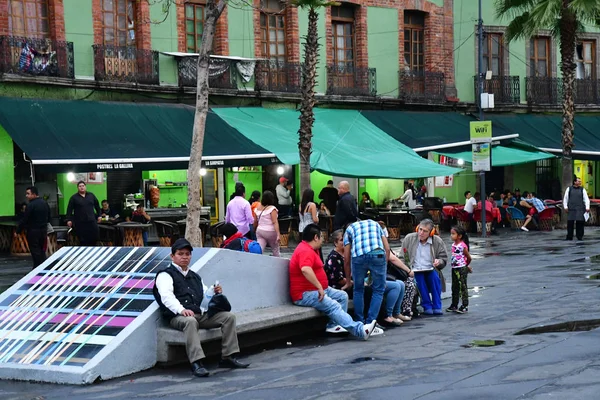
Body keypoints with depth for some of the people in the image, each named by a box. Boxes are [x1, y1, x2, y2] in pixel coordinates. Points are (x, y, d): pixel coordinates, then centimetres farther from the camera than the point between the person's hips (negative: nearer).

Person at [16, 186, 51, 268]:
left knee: (35, 252, -2)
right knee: (42, 251, 14)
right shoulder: (45, 204, 9)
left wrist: (17, 231, -7)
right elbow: (48, 218, 18)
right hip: (44, 230, 7)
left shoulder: (31, 205, -17)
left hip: (33, 231, -7)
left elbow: (24, 220, -15)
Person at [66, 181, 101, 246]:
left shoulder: (91, 195, 12)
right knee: (83, 241, -3)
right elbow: (69, 209, 0)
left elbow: (97, 205, 19)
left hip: (91, 221, 3)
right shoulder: (74, 198, 3)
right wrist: (69, 220, -7)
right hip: (80, 223, -3)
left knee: (94, 238, -1)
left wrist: (99, 215, 16)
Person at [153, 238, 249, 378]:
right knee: (190, 322, -40)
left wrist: (216, 293, 7)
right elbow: (166, 296, -12)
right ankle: (196, 364, -48)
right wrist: (181, 309, -30)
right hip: (177, 317, -7)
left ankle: (227, 357, -13)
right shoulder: (165, 275, 7)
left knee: (228, 316, -9)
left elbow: (206, 296, 33)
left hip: (200, 315, 7)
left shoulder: (195, 277, 31)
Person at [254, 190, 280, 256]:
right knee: (275, 250, 15)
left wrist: (255, 230, 27)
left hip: (260, 231, 4)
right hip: (270, 231, -4)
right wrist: (278, 234, -22)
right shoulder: (272, 208, -12)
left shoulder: (258, 208, 5)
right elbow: (275, 222, -19)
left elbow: (255, 221, 11)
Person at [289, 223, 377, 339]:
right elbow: (305, 269, -38)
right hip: (304, 294, -11)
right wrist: (319, 287, -34)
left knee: (342, 296, 6)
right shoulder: (305, 251, -18)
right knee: (332, 305, -26)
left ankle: (334, 325, -7)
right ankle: (360, 330, -36)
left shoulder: (310, 249, 18)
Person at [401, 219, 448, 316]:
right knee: (419, 277, -33)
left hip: (431, 270, 1)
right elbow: (403, 257, 8)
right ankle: (427, 307, -23)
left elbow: (444, 259, 9)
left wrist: (439, 262, -15)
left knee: (435, 276, -32)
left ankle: (437, 307, -21)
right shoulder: (409, 239, 3)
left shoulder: (437, 241, 3)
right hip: (415, 271, 0)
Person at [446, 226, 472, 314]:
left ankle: (465, 306, 4)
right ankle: (454, 305, 22)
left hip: (462, 269, -8)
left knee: (463, 287, -2)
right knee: (455, 287, 14)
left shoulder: (463, 245, -17)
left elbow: (469, 257, -9)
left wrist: (466, 265, 8)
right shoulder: (453, 245, 6)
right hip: (454, 268, 8)